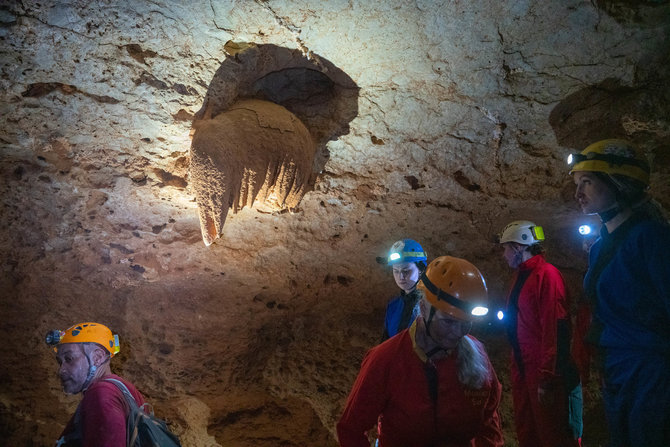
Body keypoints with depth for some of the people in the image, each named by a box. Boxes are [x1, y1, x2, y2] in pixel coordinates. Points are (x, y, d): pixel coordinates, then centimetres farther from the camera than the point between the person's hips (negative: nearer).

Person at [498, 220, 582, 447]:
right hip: (523, 371, 9)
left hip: (544, 373, -9)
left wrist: (547, 378, -21)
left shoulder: (546, 274, -14)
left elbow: (554, 329, -20)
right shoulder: (520, 276, 16)